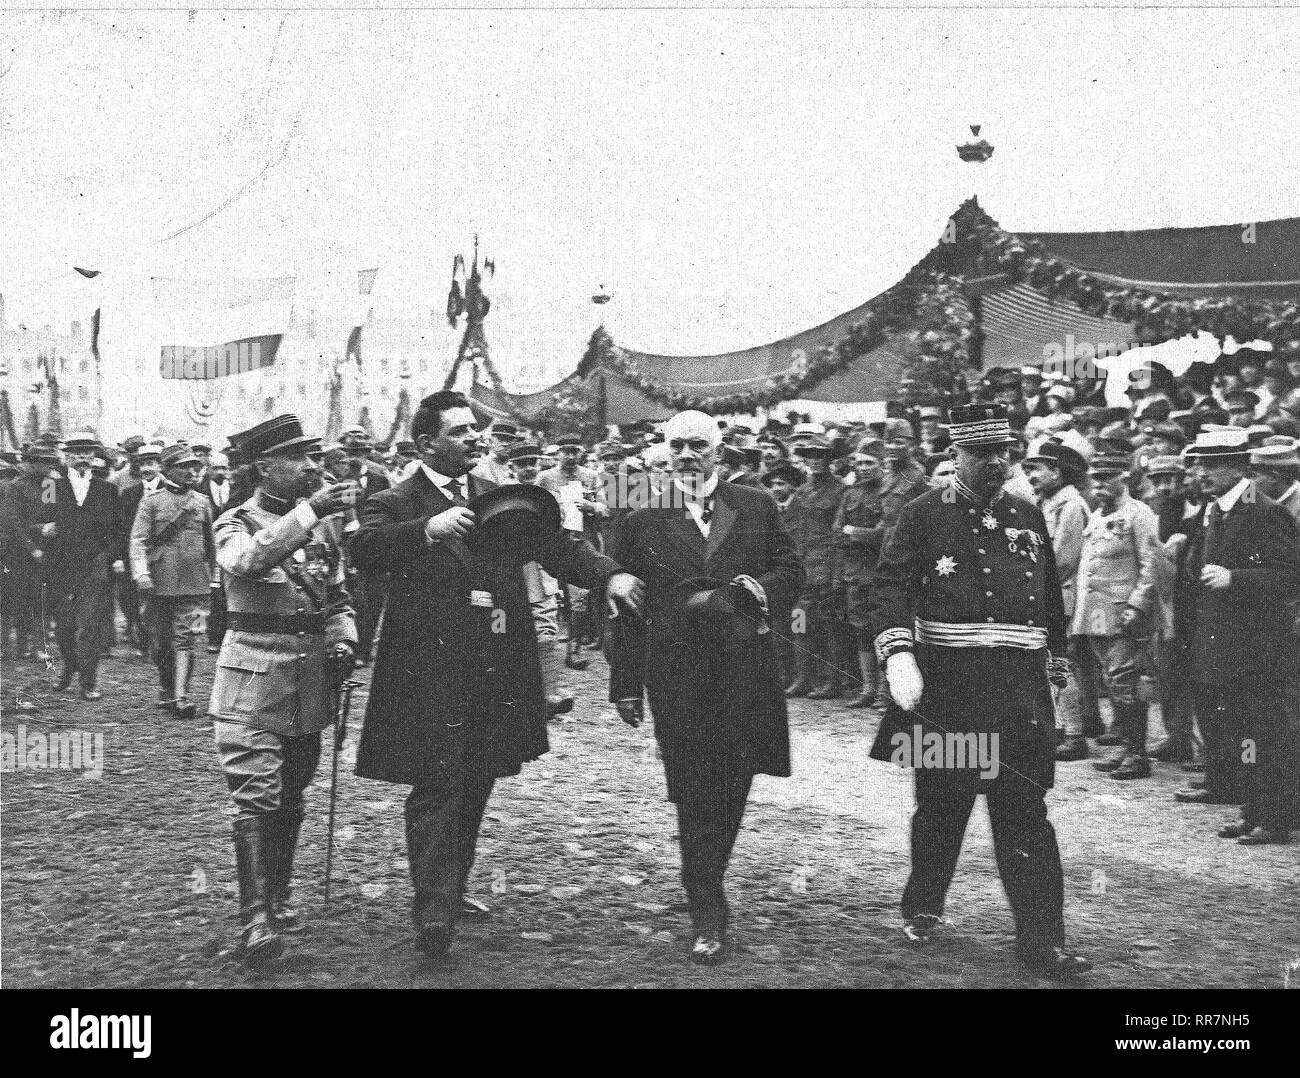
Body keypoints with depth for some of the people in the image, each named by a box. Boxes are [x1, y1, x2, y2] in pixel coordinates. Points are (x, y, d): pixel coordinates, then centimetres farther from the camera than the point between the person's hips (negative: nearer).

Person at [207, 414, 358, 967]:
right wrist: (310, 510, -34)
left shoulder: (321, 525, 12)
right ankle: (255, 919, -12)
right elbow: (248, 561, -28)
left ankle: (278, 897, 28)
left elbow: (337, 598, 19)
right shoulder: (235, 523, -4)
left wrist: (342, 642, -1)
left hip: (312, 676, 5)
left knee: (291, 796, 14)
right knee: (256, 797, -11)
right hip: (255, 675, -5)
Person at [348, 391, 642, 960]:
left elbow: (553, 544, 7)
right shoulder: (396, 503, 1)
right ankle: (434, 910, -5)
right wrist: (428, 528, -33)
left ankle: (451, 887, 29)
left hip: (498, 669, 5)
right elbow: (362, 551, -18)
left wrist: (608, 573, -10)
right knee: (438, 786, -8)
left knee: (476, 784, 12)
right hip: (432, 668, -5)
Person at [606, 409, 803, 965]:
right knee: (695, 792, -3)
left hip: (746, 671, 2)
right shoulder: (643, 523, 6)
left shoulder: (756, 507, 9)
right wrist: (626, 684, 4)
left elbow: (791, 571, 11)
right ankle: (708, 916, 3)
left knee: (732, 787, 9)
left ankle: (706, 879, 31)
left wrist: (758, 588, -12)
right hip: (677, 678, -2)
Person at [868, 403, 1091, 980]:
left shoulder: (1028, 518, 13)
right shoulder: (924, 515, 0)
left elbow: (1052, 600, 20)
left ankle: (1042, 940, 3)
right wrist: (898, 656, -23)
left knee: (1024, 813, 0)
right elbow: (890, 587, -9)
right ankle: (922, 909, 31)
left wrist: (1054, 667, 20)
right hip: (945, 689, -2)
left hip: (1019, 691, 2)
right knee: (940, 804, 10)